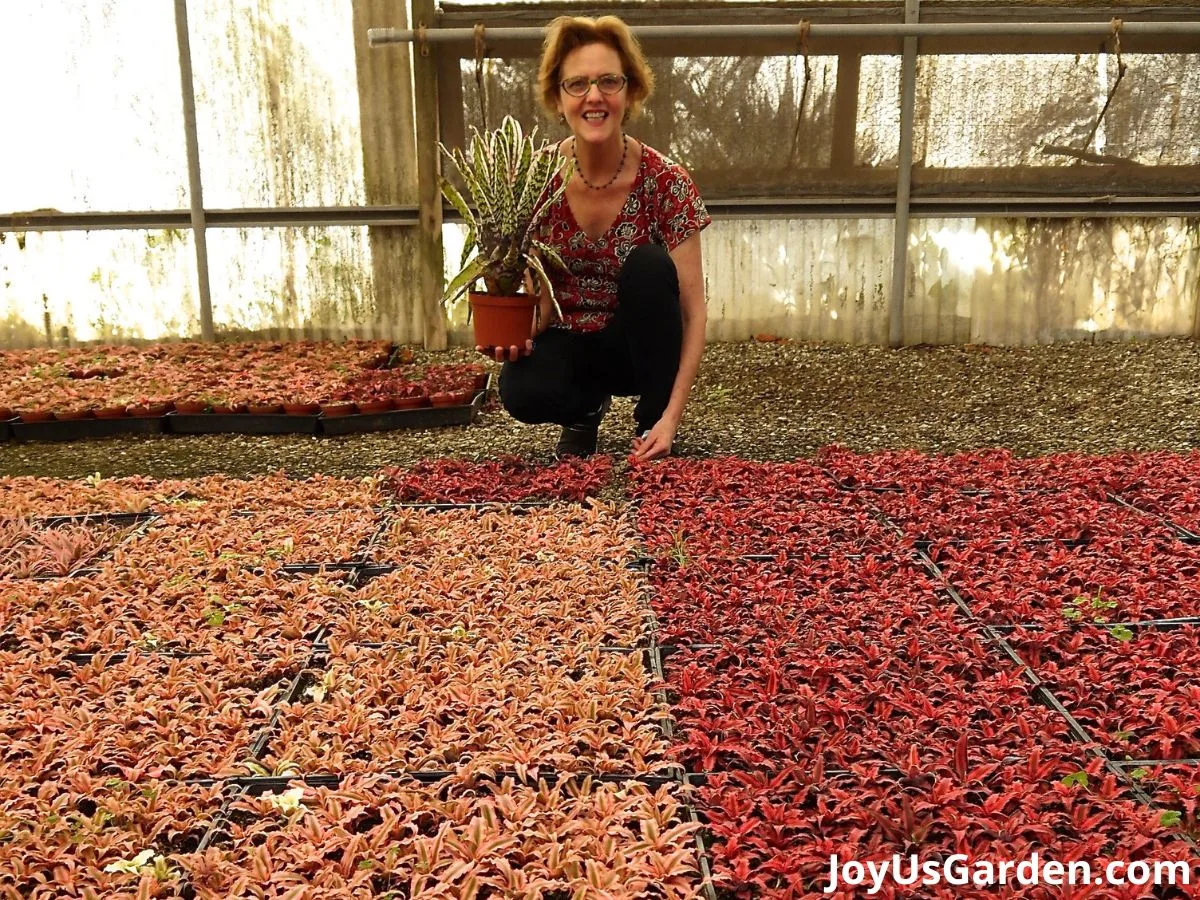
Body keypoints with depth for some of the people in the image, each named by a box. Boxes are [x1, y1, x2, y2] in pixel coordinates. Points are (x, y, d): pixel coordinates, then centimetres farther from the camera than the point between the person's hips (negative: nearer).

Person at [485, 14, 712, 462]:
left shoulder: (664, 181, -19)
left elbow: (693, 311, -20)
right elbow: (540, 295, -6)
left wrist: (671, 417, -28)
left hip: (640, 344, 0)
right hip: (569, 341, 1)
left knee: (649, 266, -32)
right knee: (522, 393, -32)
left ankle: (649, 422, -12)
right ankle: (586, 407, 6)